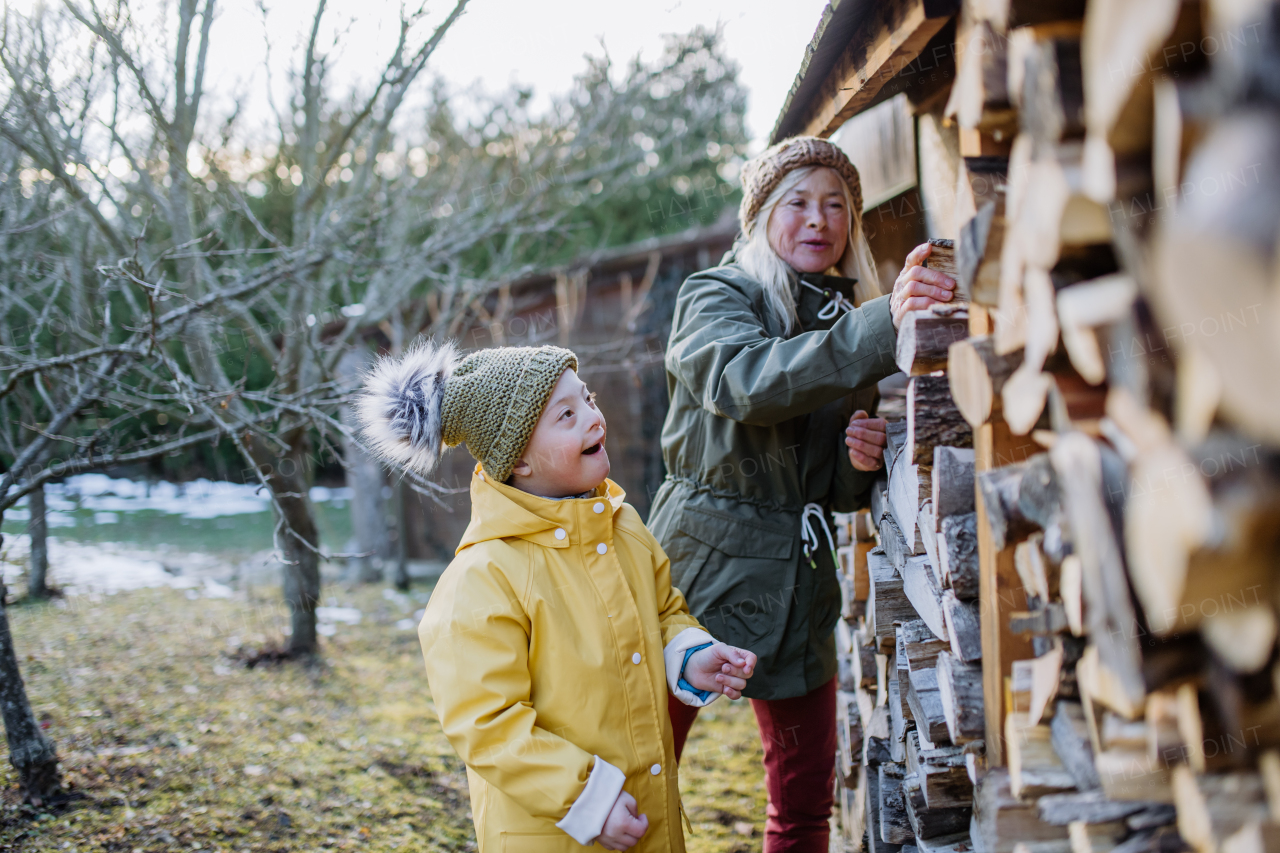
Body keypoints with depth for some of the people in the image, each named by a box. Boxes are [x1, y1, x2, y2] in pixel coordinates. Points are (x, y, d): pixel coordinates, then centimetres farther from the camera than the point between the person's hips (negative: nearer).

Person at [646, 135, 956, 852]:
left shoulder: (850, 321, 13)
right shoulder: (716, 297, -4)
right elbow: (745, 380, -29)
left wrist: (863, 462, -6)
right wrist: (880, 329, -41)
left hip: (801, 578, 6)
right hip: (707, 559, -6)